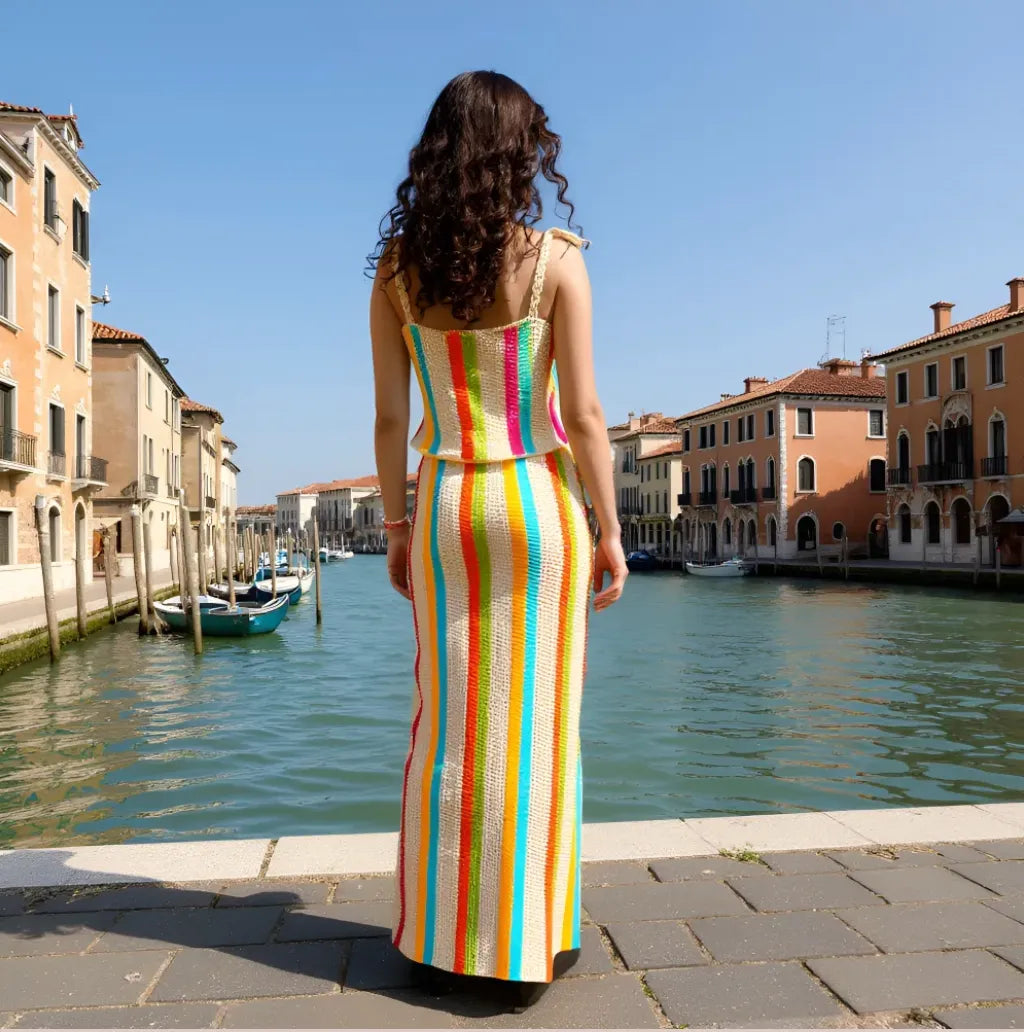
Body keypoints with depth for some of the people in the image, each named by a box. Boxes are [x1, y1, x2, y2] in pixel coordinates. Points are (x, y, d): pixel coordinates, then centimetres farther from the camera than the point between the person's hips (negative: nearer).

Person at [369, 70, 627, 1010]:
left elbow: (390, 418, 2)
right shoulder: (555, 260, -6)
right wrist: (610, 530, -2)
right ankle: (530, 942, 17)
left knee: (451, 722, 11)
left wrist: (396, 527, 10)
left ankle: (442, 931, 23)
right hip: (541, 504, -2)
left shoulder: (396, 269, 2)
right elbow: (583, 416, -9)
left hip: (448, 508, 3)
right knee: (538, 725, 5)